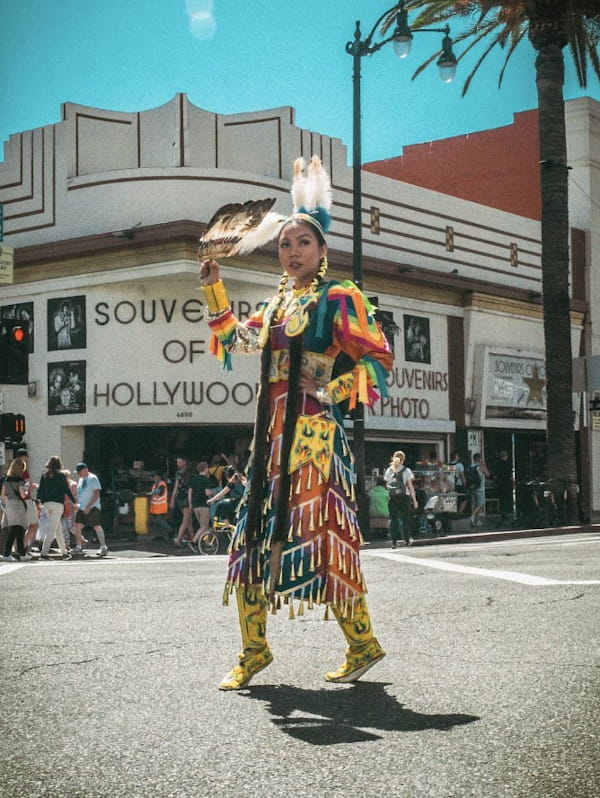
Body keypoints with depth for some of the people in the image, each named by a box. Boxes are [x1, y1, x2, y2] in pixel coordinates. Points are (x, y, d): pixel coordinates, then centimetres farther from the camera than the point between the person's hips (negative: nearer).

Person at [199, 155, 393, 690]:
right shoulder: (278, 303, 17)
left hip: (314, 433, -7)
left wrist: (332, 389, -19)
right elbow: (234, 340, 31)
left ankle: (363, 645, 4)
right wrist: (213, 287, 23)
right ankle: (254, 650, 17)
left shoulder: (339, 299, -2)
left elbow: (379, 360, -6)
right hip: (273, 435, 7)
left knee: (317, 537, -9)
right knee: (254, 534, 7)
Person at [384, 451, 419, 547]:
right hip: (404, 496, -2)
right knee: (405, 518, 11)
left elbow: (386, 483, 2)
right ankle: (407, 539, 17)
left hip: (392, 497, 2)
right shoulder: (406, 470, -3)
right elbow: (410, 486, -4)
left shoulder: (389, 470, 3)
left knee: (393, 518, 4)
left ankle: (394, 541, 0)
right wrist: (414, 500, -1)